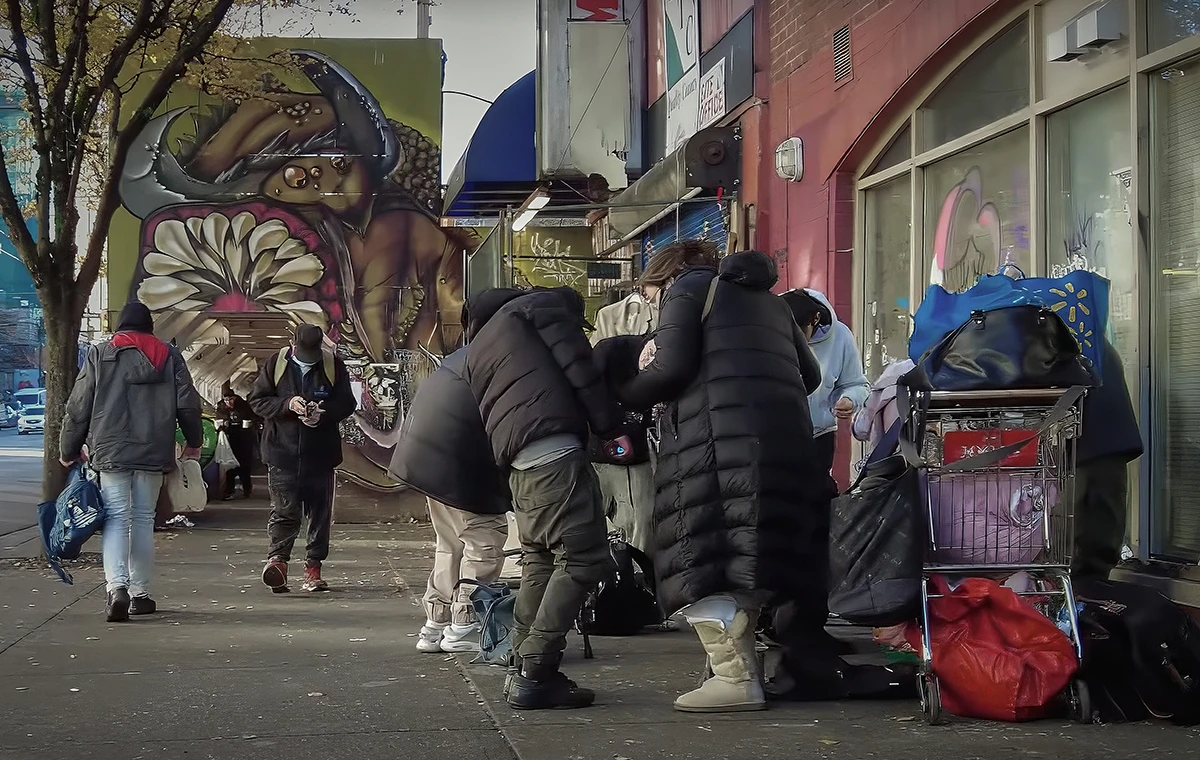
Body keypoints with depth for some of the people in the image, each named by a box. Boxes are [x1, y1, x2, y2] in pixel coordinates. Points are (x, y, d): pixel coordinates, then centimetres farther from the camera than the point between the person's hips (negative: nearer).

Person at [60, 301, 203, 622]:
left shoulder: (100, 355, 4)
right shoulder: (169, 356, 8)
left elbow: (78, 408, 4)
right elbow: (188, 403, 8)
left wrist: (69, 450, 14)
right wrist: (193, 441, 23)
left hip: (111, 451, -2)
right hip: (153, 452, 2)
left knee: (116, 518, -4)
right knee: (143, 519, 10)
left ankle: (117, 587, -23)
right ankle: (140, 593, 11)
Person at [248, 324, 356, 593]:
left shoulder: (334, 366, 3)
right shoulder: (275, 365, 2)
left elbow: (347, 403, 4)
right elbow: (257, 401, 1)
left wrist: (323, 413, -16)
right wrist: (288, 404, -15)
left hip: (320, 452, 2)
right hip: (283, 451, -2)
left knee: (320, 511, 5)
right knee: (285, 509, -12)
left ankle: (313, 567, 13)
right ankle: (278, 558, -15)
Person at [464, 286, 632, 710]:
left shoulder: (477, 346, 32)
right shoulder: (543, 305, 11)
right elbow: (578, 369, -1)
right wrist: (611, 428, 1)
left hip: (515, 461, 8)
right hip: (555, 451, -8)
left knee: (541, 559, 16)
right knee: (583, 557, -8)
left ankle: (525, 670, 14)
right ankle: (535, 675, -13)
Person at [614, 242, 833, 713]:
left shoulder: (687, 288, 8)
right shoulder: (769, 299, 29)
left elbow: (673, 370, -5)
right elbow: (810, 374, 26)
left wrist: (624, 396, 9)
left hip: (717, 440, -7)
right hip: (788, 440, 8)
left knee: (702, 567, -7)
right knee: (758, 562, 13)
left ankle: (736, 678, -14)